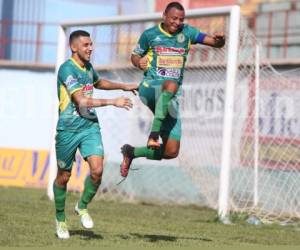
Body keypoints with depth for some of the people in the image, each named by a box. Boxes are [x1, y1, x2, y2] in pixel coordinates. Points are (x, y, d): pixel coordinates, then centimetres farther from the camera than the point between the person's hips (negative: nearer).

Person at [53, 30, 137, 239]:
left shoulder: (88, 66, 9)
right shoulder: (67, 69, -16)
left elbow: (98, 83, 34)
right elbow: (82, 100, -24)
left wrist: (123, 86, 29)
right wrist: (113, 102, -25)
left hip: (90, 126, 6)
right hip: (68, 129, -6)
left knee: (97, 169, -14)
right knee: (63, 176, 7)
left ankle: (83, 206, 11)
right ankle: (60, 219, 26)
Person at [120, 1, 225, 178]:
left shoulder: (187, 32, 7)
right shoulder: (150, 34, 3)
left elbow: (216, 43, 2)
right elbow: (135, 55, 17)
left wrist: (220, 39, -22)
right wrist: (139, 62, -7)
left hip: (170, 98, 4)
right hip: (150, 88, -3)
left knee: (171, 152, -4)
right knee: (172, 84, -41)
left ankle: (131, 152, 20)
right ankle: (154, 134, -43)